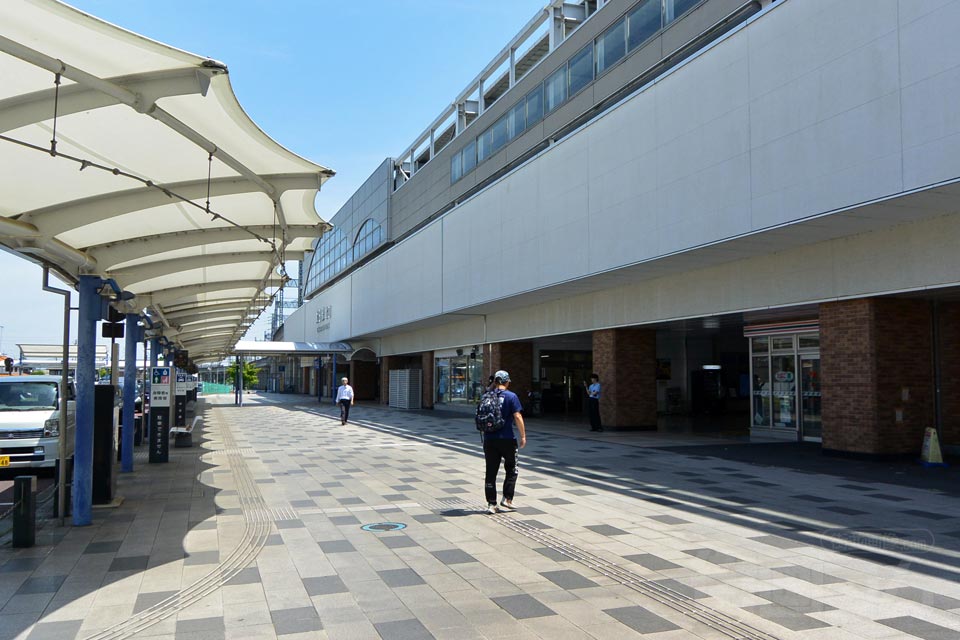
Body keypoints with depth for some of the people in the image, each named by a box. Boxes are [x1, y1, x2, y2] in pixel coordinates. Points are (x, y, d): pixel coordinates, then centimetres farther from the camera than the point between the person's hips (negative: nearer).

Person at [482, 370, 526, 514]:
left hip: (489, 439, 3)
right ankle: (507, 499, 8)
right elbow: (517, 417, -12)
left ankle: (491, 504, 8)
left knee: (491, 473, 7)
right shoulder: (511, 396, -6)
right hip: (507, 439, -3)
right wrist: (523, 436, -6)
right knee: (511, 470, 14)